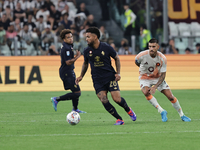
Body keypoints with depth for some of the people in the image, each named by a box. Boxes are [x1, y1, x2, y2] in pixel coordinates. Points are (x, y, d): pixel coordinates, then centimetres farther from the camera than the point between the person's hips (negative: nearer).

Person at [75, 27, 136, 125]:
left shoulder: (106, 48, -9)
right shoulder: (87, 51, -1)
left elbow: (116, 58, 5)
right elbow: (85, 63, 18)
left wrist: (118, 73, -3)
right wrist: (81, 76, 9)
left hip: (110, 77, -2)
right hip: (97, 79, 2)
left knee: (117, 99, -12)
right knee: (104, 101, -15)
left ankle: (128, 110, 21)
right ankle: (119, 119, -4)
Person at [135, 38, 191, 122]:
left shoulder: (162, 58, -23)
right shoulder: (142, 56, -24)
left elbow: (162, 75, -19)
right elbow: (136, 62, 2)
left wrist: (155, 87, -30)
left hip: (158, 78, 1)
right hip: (145, 78, -1)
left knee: (170, 96, -5)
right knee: (146, 92, -32)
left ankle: (182, 115, 15)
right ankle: (162, 111, -20)